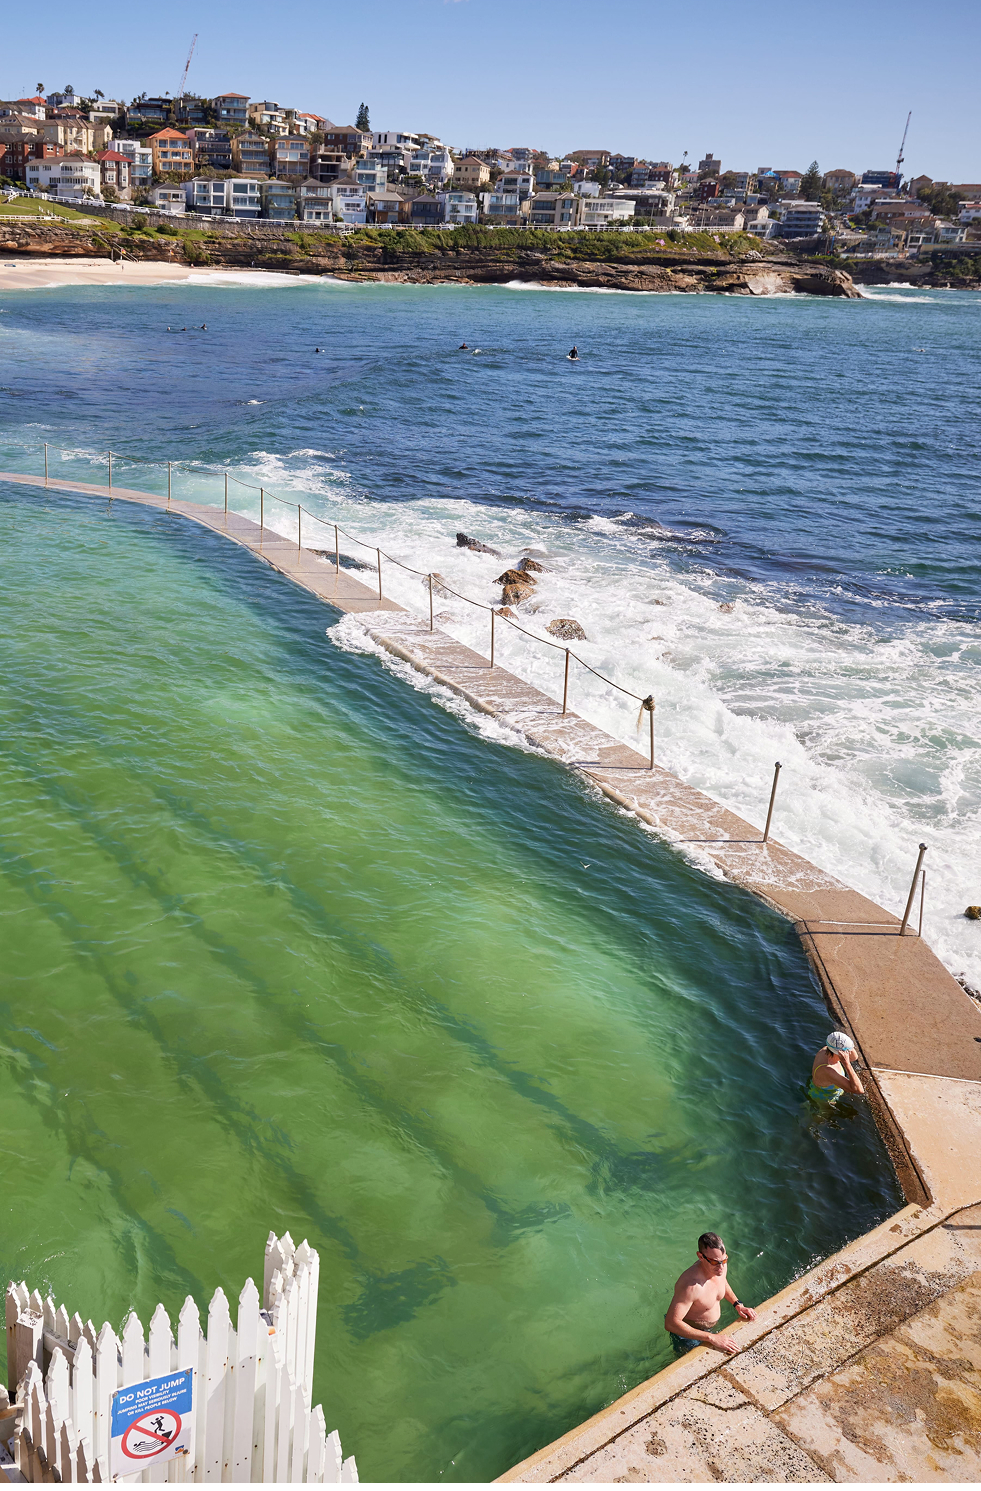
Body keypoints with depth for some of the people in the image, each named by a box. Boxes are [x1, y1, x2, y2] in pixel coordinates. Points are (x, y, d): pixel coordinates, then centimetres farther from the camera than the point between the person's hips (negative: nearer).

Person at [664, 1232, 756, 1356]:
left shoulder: (721, 1265, -17)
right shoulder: (690, 1286, -42)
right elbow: (670, 1324, -43)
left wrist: (738, 1304, -5)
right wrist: (712, 1338, -42)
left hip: (711, 1327, 7)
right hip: (689, 1332, -7)